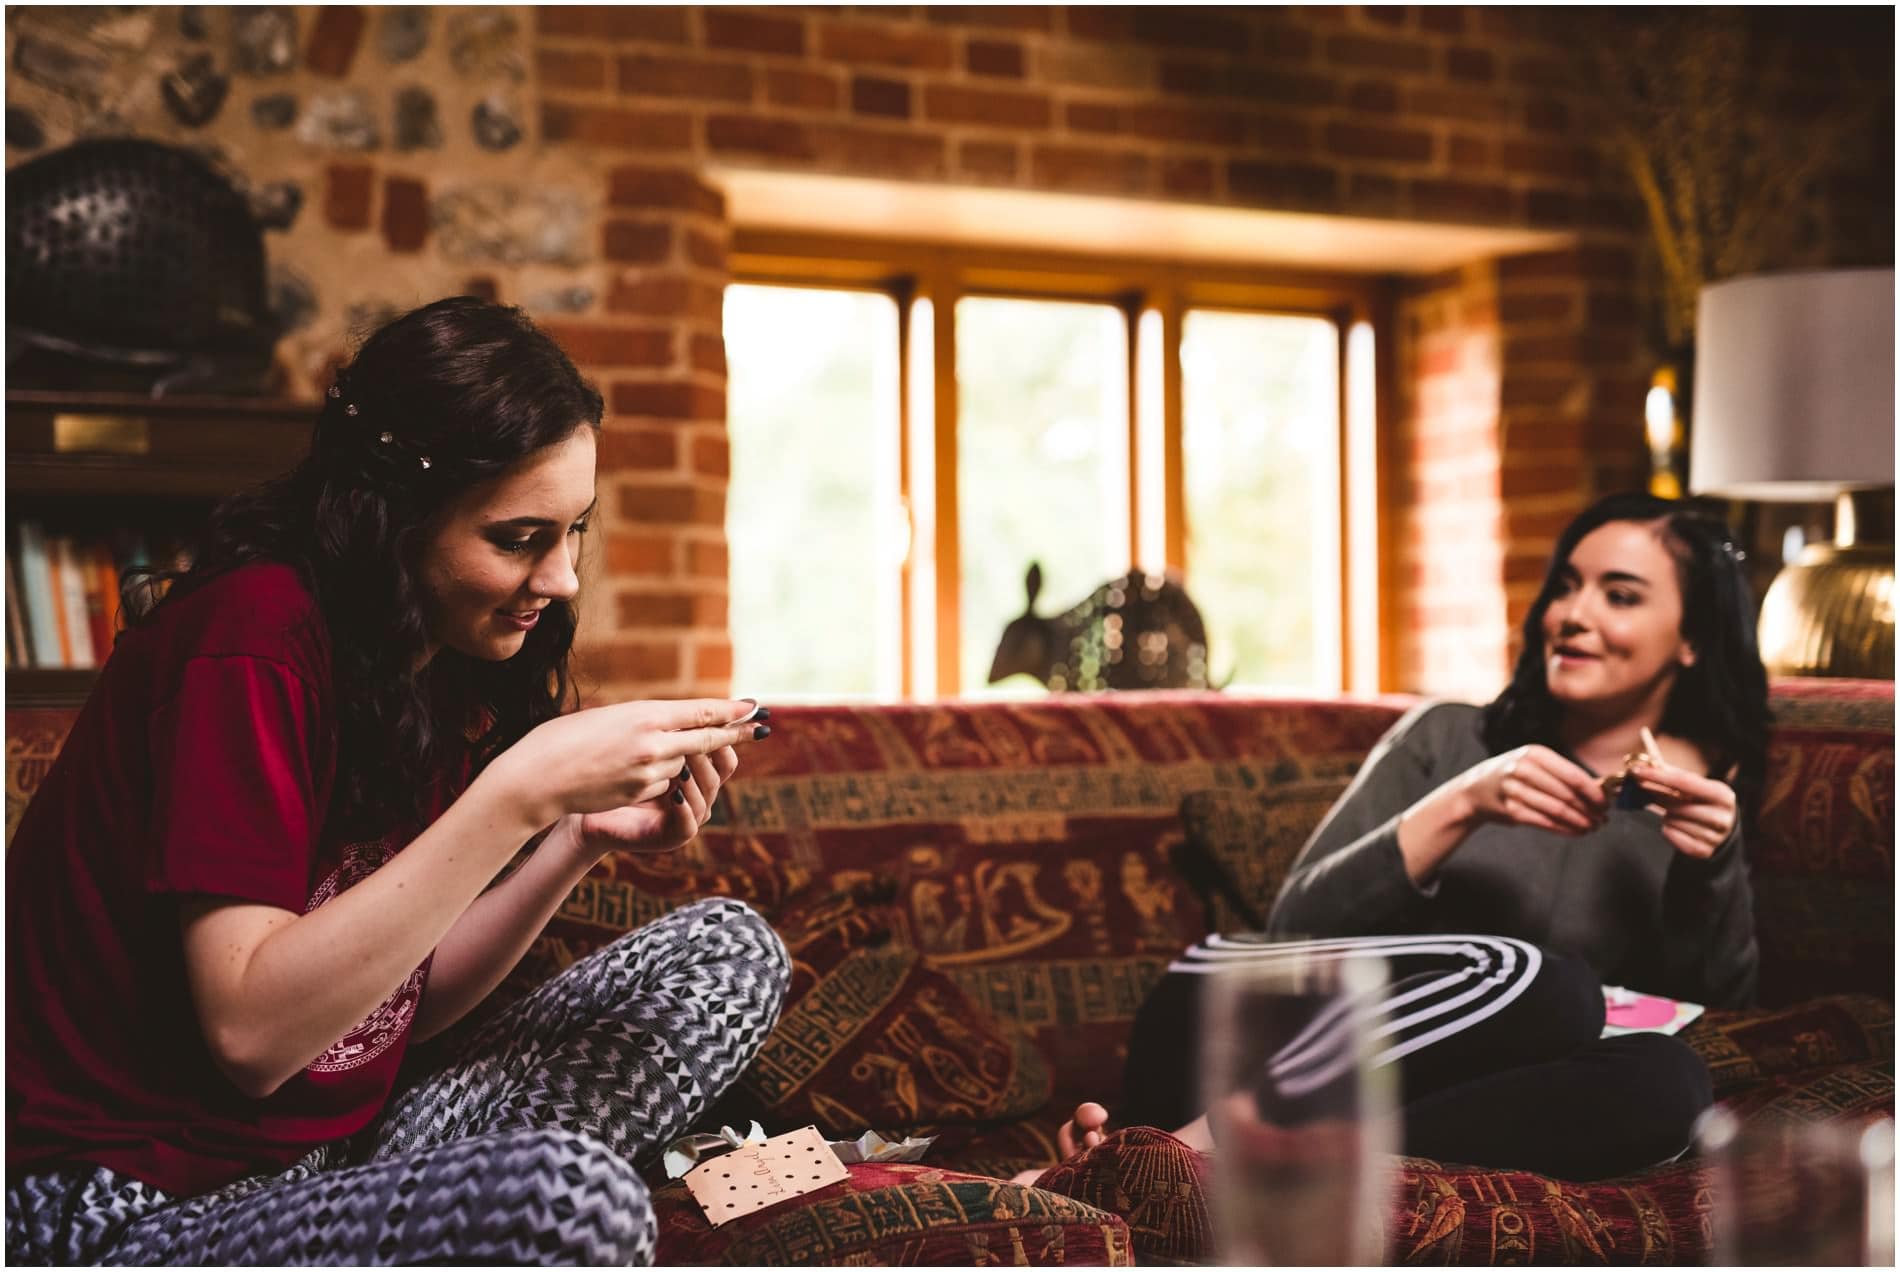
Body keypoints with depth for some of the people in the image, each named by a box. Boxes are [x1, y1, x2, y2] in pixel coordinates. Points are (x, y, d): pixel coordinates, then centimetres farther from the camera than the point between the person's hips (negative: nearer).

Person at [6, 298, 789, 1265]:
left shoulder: (440, 666, 6)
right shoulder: (251, 639, -18)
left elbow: (410, 999, 8)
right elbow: (251, 1032, -25)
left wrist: (582, 841, -8)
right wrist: (519, 796, -27)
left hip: (345, 1146, 9)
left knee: (729, 953, 4)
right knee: (567, 1194, -36)